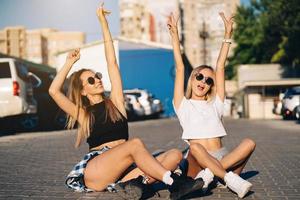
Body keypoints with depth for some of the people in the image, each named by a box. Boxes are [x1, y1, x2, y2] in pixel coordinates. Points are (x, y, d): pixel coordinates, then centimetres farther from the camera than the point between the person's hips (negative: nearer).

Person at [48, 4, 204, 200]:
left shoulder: (115, 102, 18)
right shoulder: (83, 114, 12)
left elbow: (112, 62, 15)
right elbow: (54, 91, -2)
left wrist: (103, 21, 15)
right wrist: (70, 63, 9)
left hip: (121, 169, 5)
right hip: (94, 173, -4)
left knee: (175, 154, -17)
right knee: (135, 143, -32)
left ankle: (130, 182, -38)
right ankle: (174, 182, -43)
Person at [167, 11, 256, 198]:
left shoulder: (215, 104, 19)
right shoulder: (184, 105, 12)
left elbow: (220, 67, 15)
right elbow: (180, 68, 5)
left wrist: (228, 35, 12)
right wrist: (175, 35, 0)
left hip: (222, 158, 3)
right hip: (197, 163, -3)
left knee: (249, 143, -25)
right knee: (195, 147, -37)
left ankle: (209, 174, -30)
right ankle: (230, 179, -39)